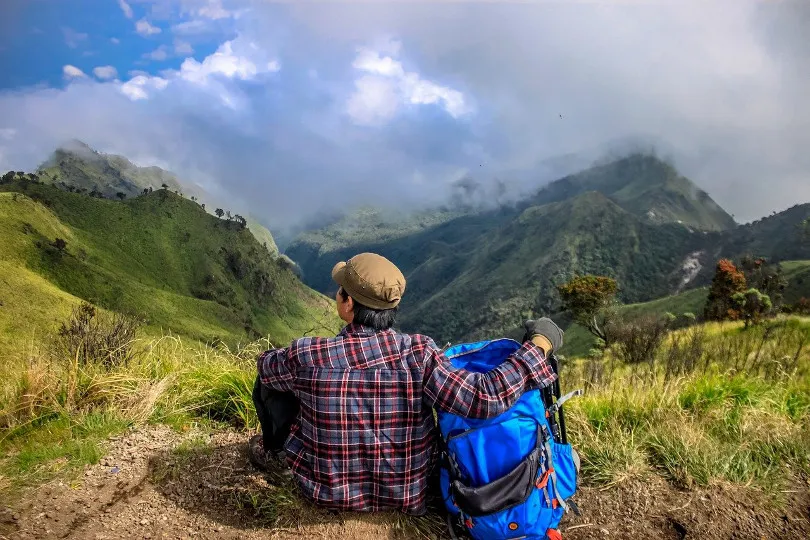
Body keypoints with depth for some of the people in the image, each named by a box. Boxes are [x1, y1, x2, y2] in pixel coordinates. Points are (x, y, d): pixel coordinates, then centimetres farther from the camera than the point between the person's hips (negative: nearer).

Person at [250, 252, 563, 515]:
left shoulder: (307, 357, -24)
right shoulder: (419, 355, -26)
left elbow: (266, 363, -2)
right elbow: (486, 399, -29)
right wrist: (539, 345, -17)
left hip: (327, 492, -1)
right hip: (406, 494, 2)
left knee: (270, 376, 13)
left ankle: (278, 453, 37)